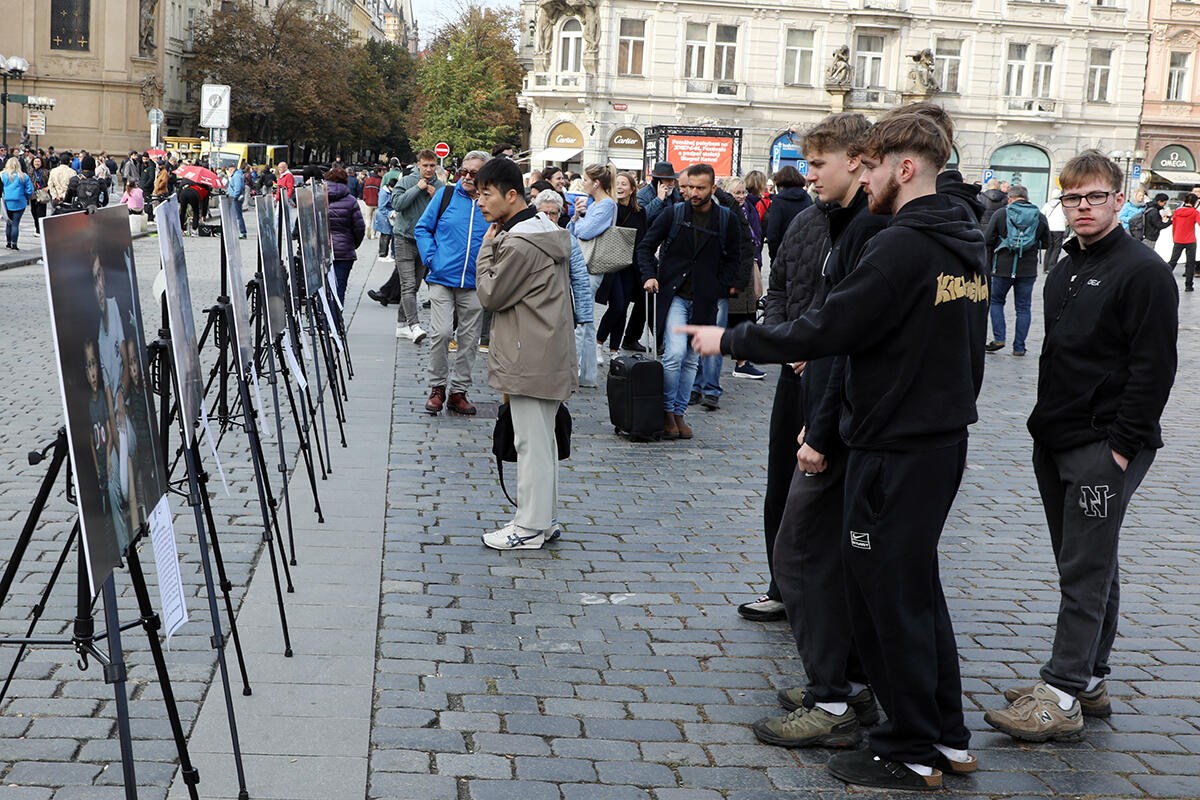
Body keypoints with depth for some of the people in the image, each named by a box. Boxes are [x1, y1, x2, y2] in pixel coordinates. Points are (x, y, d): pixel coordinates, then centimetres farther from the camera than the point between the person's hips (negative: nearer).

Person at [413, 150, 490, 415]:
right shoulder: (446, 194, 2)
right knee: (441, 332, -11)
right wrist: (431, 257, -3)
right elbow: (422, 227, 9)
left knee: (469, 339, 6)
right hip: (443, 278, -1)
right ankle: (437, 388, 5)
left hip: (474, 284, 2)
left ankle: (458, 392, 18)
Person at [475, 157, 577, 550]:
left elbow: (490, 294, -11)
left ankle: (531, 527, 4)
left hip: (530, 360, -10)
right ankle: (545, 518, 24)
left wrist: (487, 248, -5)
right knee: (544, 439, 15)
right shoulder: (546, 230, 13)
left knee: (531, 442, -3)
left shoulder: (519, 244, -19)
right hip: (550, 354, 10)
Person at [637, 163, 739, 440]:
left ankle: (679, 412, 20)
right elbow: (646, 246, 7)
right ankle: (666, 410, 1)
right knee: (675, 352, -16)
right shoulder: (673, 214, 1)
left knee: (691, 360, 8)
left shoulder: (727, 220, 4)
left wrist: (718, 289, 0)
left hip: (704, 300, 2)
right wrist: (649, 275, -9)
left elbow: (732, 258, 11)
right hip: (673, 294, -2)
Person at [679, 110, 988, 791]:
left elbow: (825, 330, -21)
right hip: (945, 440, 10)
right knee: (919, 588, 19)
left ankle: (912, 754, 13)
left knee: (887, 599, 2)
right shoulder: (967, 243, 10)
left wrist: (730, 340, -11)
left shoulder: (903, 246, -19)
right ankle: (948, 738, 28)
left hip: (895, 449, -10)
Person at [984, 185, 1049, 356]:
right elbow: (1046, 244, 11)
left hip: (1003, 267, -1)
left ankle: (999, 338, 4)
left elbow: (987, 240, -4)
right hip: (1028, 269, 2)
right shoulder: (1040, 217, 4)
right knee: (1024, 307, 7)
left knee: (996, 301, 16)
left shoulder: (1000, 215, -3)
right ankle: (1019, 347, 7)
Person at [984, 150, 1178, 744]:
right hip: (1057, 444, 8)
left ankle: (1062, 697, -5)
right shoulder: (1064, 272, 16)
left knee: (1086, 572, -7)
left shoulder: (1143, 272, -10)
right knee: (1084, 566, 14)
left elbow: (1154, 367, -15)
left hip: (1105, 450, -8)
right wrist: (1044, 425, 15)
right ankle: (1088, 679, 24)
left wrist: (1122, 444, -18)